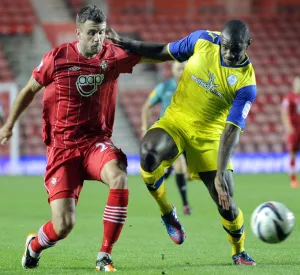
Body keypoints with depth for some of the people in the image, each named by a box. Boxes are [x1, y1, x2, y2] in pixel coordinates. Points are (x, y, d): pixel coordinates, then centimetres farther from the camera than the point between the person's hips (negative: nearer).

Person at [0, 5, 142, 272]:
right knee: (63, 224, -11)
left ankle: (105, 256, -18)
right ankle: (34, 246, 29)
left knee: (119, 177, -34)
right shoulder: (57, 59, -6)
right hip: (62, 147, -2)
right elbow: (30, 90, 11)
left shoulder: (113, 56, -2)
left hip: (96, 140, 2)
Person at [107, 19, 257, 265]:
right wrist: (125, 44, 0)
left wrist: (220, 175, -31)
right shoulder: (203, 40, -11)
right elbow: (165, 52, 6)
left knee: (226, 205, -7)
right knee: (149, 153, -33)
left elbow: (232, 131, -23)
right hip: (175, 121, 1)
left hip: (209, 135, -1)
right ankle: (167, 213, -5)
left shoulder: (246, 83, -18)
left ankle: (239, 252, 26)